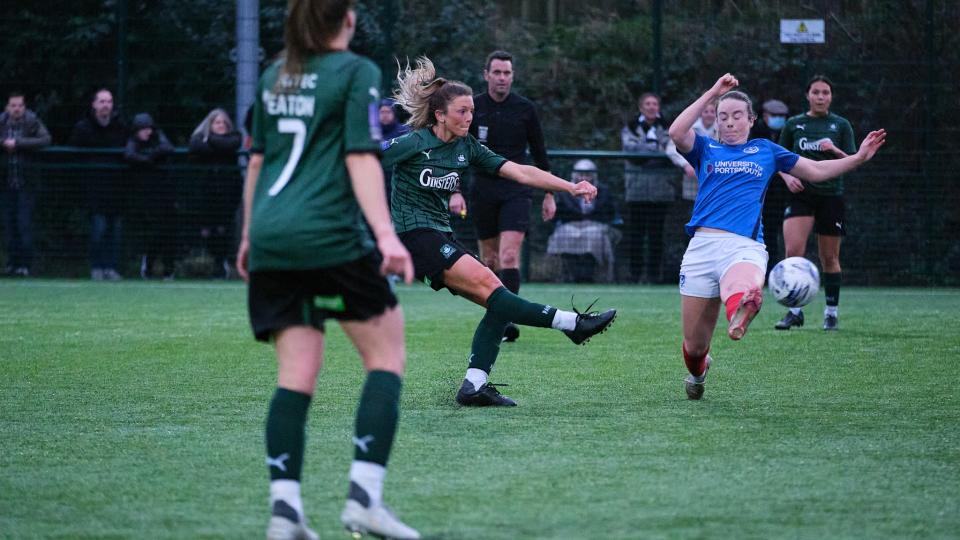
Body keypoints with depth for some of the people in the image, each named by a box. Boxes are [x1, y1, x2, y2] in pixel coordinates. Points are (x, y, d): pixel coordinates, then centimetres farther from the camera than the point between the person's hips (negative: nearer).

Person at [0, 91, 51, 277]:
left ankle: (25, 264, -3)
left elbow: (45, 140, -17)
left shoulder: (33, 123, -3)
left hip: (26, 183, -3)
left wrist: (18, 143, -20)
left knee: (25, 224, -6)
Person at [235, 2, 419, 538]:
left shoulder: (275, 75, 17)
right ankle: (365, 494, -8)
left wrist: (250, 233, 31)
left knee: (297, 374, 5)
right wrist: (386, 234, -15)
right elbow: (361, 158, -10)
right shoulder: (356, 72, -1)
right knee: (387, 354, 4)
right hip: (330, 235, -6)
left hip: (271, 236, 6)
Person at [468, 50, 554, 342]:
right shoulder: (473, 107, 2)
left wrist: (549, 194, 8)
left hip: (516, 189, -2)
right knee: (489, 259, 6)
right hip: (483, 191, 2)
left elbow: (539, 154, 8)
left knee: (509, 256, -16)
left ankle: (507, 321, -20)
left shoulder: (525, 108, 1)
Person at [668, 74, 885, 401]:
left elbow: (817, 171, 28)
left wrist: (859, 157, 18)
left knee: (745, 291, -41)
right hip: (702, 244, 1)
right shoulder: (705, 149, 19)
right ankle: (698, 372, 36)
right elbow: (676, 133, -2)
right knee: (694, 345, 3)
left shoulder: (766, 151, 24)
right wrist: (712, 93, -2)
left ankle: (741, 313, -76)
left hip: (745, 247, -1)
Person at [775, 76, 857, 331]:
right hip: (800, 194, 0)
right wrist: (787, 176, -5)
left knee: (829, 258, 5)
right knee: (793, 250, -16)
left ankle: (831, 312, 19)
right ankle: (795, 311, -9)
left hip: (831, 195, 0)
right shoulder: (794, 125, 8)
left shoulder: (841, 125, 5)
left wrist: (835, 151, -17)